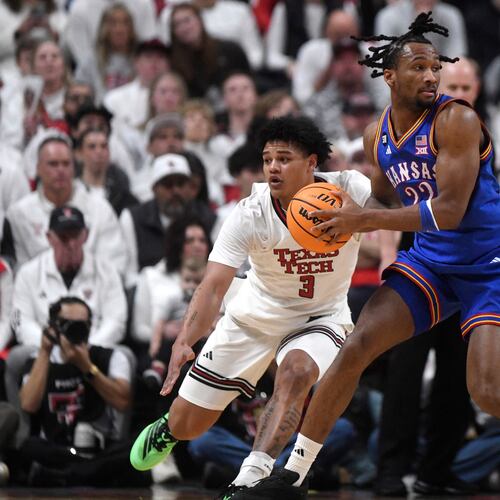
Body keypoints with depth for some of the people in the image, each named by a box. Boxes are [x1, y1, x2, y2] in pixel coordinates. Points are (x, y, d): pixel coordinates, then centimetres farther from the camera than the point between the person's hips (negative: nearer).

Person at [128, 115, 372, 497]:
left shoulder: (348, 190, -22)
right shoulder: (250, 214, -25)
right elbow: (214, 286, -32)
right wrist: (185, 341, -49)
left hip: (320, 316, -1)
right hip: (256, 316, 1)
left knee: (296, 372, -37)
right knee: (186, 426, 7)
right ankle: (167, 430, 47)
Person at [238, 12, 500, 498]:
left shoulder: (456, 121, -19)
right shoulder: (377, 135, 4)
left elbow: (448, 210, -25)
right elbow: (384, 199, 20)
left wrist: (364, 218, -23)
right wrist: (345, 219, -2)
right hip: (430, 258, 6)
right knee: (356, 346, -4)